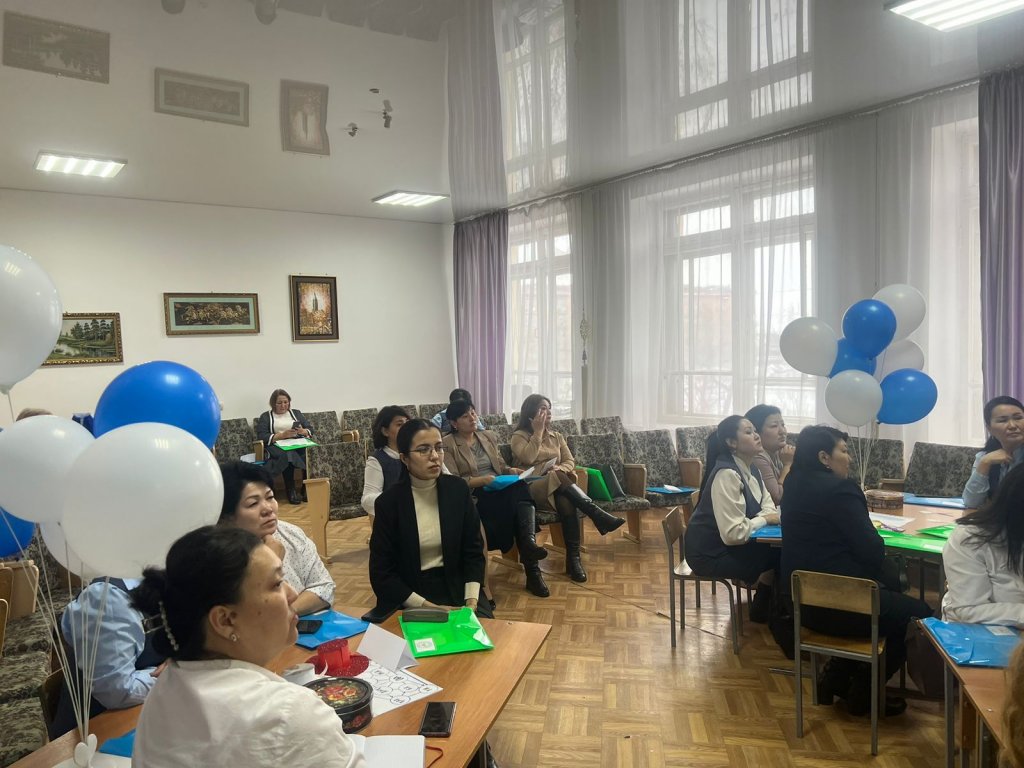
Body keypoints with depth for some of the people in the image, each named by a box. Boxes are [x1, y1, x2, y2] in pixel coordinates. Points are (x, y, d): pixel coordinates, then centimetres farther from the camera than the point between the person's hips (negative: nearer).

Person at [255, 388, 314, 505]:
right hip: (277, 446, -3)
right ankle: (291, 491, -31)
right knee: (287, 454, -39)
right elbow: (262, 437, -3)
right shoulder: (265, 416, 13)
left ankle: (307, 489, -27)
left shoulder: (296, 413, 22)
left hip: (298, 443, 3)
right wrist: (282, 435, -14)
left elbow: (311, 430, 15)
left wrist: (302, 431, -9)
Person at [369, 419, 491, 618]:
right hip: (408, 596, -2)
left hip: (456, 587, 3)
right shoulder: (388, 502, -9)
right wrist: (427, 606, -14)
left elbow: (473, 551, 3)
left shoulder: (458, 489, -1)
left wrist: (471, 601, -12)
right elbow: (381, 573, -7)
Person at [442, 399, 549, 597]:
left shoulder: (489, 437, 20)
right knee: (520, 494, -33)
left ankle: (529, 543, -47)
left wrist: (512, 471, 1)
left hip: (500, 491, 6)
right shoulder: (447, 445, 0)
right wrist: (482, 480, -20)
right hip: (474, 495, -5)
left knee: (521, 488, -32)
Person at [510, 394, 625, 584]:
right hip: (532, 488, -3)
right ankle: (598, 515, -38)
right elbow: (527, 458, -14)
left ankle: (574, 558, -38)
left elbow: (570, 462, 12)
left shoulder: (556, 436, 22)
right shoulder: (519, 436, 6)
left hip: (559, 487, 4)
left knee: (566, 501, -36)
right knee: (559, 479, -37)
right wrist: (538, 432, -8)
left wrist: (560, 469, -11)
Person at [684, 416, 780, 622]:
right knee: (777, 556, -13)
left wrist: (772, 514, -17)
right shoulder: (727, 475, -26)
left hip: (730, 544, 9)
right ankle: (762, 609, 12)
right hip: (711, 553, -9)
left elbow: (768, 506, 5)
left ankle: (768, 602, 14)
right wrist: (764, 519, -17)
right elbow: (733, 533, -30)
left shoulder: (751, 470, 4)